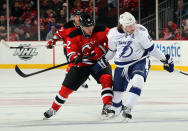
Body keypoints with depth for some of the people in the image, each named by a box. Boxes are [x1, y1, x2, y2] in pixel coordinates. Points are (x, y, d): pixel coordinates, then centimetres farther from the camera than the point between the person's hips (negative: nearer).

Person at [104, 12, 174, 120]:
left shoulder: (140, 31, -19)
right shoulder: (113, 33, -10)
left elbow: (151, 48, -9)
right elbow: (110, 50, 8)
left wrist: (165, 59, -5)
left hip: (140, 61, -2)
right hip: (122, 64, 2)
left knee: (138, 80, -31)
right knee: (118, 89, 6)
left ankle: (127, 108, -26)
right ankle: (115, 109, 38)